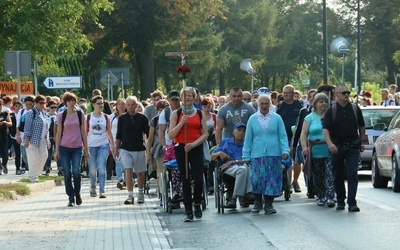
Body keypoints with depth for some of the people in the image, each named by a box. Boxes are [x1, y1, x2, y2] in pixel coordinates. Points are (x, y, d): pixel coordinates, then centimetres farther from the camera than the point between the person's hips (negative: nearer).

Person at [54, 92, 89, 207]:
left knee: (76, 172, -12)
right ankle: (71, 198, 8)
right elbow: (58, 133, 5)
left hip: (77, 147, 0)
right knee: (67, 173, -1)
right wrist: (57, 150, 2)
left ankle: (77, 193, 11)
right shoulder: (61, 115, 3)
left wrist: (86, 149, 7)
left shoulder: (80, 114, 5)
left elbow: (83, 132, 9)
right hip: (64, 147, 0)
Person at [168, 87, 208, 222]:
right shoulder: (176, 114, 5)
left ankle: (197, 204, 15)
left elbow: (205, 134, 3)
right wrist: (181, 123, -15)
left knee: (198, 179, -10)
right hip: (181, 148, 0)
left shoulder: (200, 114, 8)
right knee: (185, 180, 2)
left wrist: (193, 144, -12)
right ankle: (188, 211, 6)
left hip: (196, 149, 0)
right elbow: (170, 135, -1)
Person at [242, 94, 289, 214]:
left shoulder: (277, 118, 5)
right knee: (257, 179, -4)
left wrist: (285, 150, -8)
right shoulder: (252, 119, 7)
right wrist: (246, 156, 5)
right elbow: (248, 139, 8)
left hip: (274, 154, 0)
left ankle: (268, 205, 11)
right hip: (257, 154, 0)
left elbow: (283, 136, 5)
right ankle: (257, 204, 12)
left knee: (273, 179, 1)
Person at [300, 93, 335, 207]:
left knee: (330, 174, -11)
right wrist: (304, 147, -13)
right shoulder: (310, 118, 9)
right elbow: (303, 134, 2)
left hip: (330, 152, -1)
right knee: (318, 176, 6)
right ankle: (321, 197, 17)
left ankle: (330, 197, -15)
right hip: (316, 152, 1)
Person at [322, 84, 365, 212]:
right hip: (336, 147, 0)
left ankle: (352, 203, -12)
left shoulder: (355, 109, 5)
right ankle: (340, 201, 20)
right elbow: (325, 129, -10)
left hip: (352, 147, 0)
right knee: (338, 176, 8)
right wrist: (330, 143, -25)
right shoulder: (331, 111, -1)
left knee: (353, 174, -9)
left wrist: (361, 142, 17)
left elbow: (362, 126, 18)